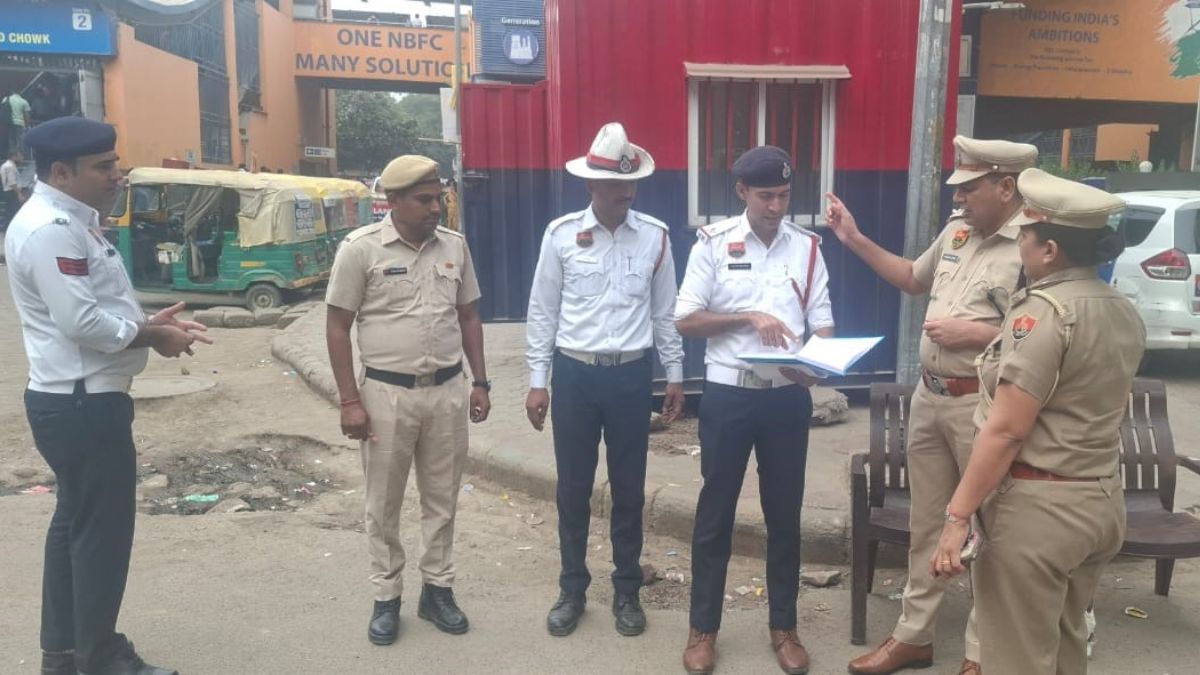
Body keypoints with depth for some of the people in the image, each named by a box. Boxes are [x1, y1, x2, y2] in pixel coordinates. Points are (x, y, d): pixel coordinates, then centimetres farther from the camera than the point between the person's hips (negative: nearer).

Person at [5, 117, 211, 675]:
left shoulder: (72, 221, 13)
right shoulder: (51, 230, -20)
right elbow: (82, 322, -26)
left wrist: (149, 321, 3)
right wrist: (150, 336, -12)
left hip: (76, 399, 11)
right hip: (82, 404, -11)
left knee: (75, 523, 19)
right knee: (102, 531, 1)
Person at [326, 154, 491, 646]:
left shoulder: (455, 246, 4)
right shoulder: (361, 248, -8)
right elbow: (338, 327, -6)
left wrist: (480, 383, 8)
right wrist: (350, 401, -10)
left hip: (447, 390, 3)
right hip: (387, 392, -3)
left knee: (442, 498, 13)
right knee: (384, 503, 9)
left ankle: (438, 590, 28)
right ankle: (386, 598, 25)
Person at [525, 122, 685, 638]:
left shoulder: (655, 236, -2)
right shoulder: (561, 235, -5)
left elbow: (665, 311, 6)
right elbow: (542, 312, 0)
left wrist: (675, 376, 7)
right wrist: (537, 381, -1)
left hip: (631, 376, 1)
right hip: (574, 375, 0)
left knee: (629, 489, 11)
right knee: (572, 489, 11)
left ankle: (627, 591, 29)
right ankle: (572, 589, 29)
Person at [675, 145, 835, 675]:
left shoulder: (808, 246, 4)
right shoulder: (713, 242, -3)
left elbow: (822, 323, 5)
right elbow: (685, 321, -6)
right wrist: (749, 317, -18)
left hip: (788, 396, 2)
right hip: (728, 394, -2)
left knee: (784, 513, 12)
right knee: (715, 512, 8)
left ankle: (783, 626, 29)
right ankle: (703, 628, 23)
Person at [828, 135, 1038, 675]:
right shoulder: (956, 231, 8)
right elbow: (913, 279, 23)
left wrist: (976, 334, -21)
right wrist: (855, 239, 16)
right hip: (928, 397, 8)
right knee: (925, 522, 17)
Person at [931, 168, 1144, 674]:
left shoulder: (1043, 310, -18)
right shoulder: (1125, 312, 8)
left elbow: (1006, 431, -22)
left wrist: (958, 516, -19)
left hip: (1037, 507, -9)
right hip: (1103, 501, 9)